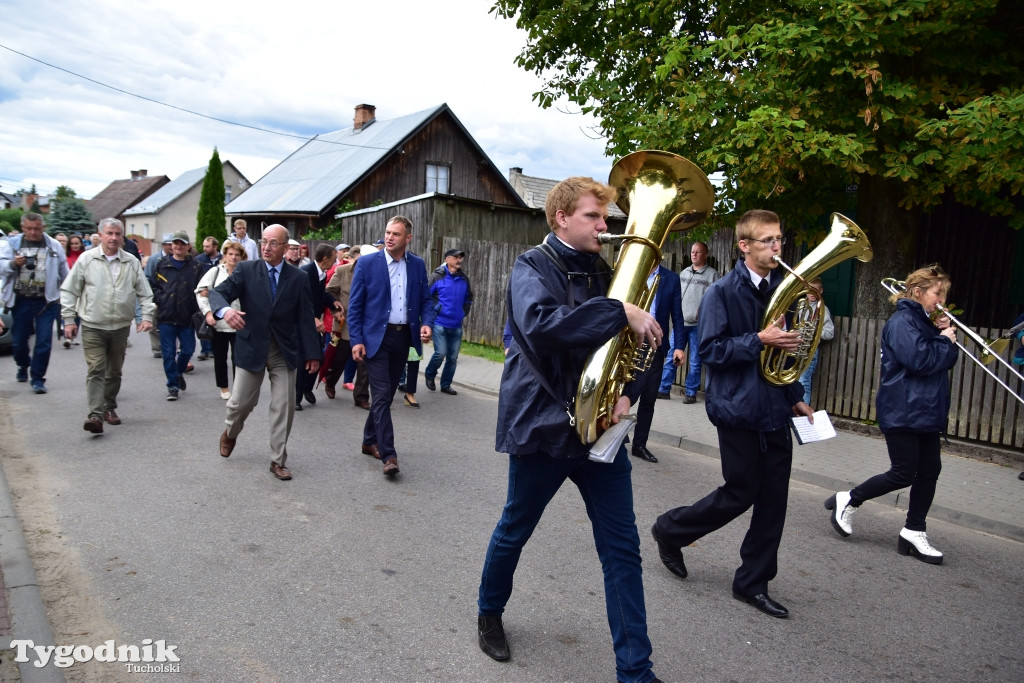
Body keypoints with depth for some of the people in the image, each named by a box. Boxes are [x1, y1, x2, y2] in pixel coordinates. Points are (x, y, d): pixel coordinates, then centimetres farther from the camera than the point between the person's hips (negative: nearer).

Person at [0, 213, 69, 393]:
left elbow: (64, 273, 12)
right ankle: (23, 366, 39)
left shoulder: (54, 246, 6)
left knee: (44, 341, -5)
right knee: (19, 340, 10)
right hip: (20, 301, 1)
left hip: (46, 301, -1)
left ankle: (38, 378, 5)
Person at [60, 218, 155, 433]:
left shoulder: (132, 262, 4)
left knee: (114, 371, 14)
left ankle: (109, 407, 30)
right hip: (92, 327, -3)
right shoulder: (87, 259, -1)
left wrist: (146, 316, -4)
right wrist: (69, 319, 0)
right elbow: (69, 291, 3)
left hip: (121, 327, 3)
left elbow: (144, 293, 8)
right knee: (96, 370, -10)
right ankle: (96, 415, -13)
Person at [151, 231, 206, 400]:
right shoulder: (162, 264, 6)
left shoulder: (196, 266, 2)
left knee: (188, 350, 6)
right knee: (168, 353, 2)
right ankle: (173, 386, 14)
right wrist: (160, 299, -4)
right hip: (166, 317, 0)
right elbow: (153, 285, 11)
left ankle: (179, 372, 37)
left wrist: (196, 307, -10)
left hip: (187, 317, 0)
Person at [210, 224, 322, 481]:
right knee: (241, 402, 8)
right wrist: (225, 309, -34)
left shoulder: (298, 279, 1)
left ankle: (278, 460, 15)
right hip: (251, 347, 0)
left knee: (284, 407, 1)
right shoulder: (246, 270, -1)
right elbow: (218, 292, -10)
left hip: (285, 351, 1)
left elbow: (305, 318, 1)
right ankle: (230, 433, 42)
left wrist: (312, 353, -2)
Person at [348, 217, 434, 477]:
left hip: (403, 337, 4)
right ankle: (388, 455, -5)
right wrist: (356, 340, -10)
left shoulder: (418, 265, 6)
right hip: (376, 337, -4)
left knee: (387, 394, 14)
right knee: (381, 395, -8)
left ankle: (370, 441, 31)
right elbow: (355, 305, -4)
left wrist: (426, 323, -9)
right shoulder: (367, 262, -5)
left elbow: (425, 300, 11)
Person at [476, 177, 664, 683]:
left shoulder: (602, 272, 10)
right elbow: (539, 323, -30)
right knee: (514, 531, 14)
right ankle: (489, 612, 42)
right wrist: (621, 311, -31)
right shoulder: (533, 267, -9)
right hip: (542, 424, -5)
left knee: (622, 547, 4)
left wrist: (624, 391, -5)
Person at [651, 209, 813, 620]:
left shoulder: (780, 289, 10)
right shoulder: (723, 292, -9)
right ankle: (670, 530, 25)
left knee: (774, 497, 7)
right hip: (738, 408, -6)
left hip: (774, 410, 6)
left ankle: (753, 582, 21)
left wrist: (795, 397, 11)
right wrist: (758, 340, -23)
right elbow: (710, 349, -14)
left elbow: (781, 349, 16)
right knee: (740, 493, 1)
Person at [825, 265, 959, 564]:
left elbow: (947, 360, 17)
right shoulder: (902, 322, -14)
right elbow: (921, 361, -24)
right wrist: (945, 340, -9)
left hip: (926, 412, 9)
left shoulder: (925, 322, 16)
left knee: (929, 471, 7)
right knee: (903, 474, -5)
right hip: (902, 413, -9)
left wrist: (946, 335, 0)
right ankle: (848, 500, 12)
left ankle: (914, 532, 15)